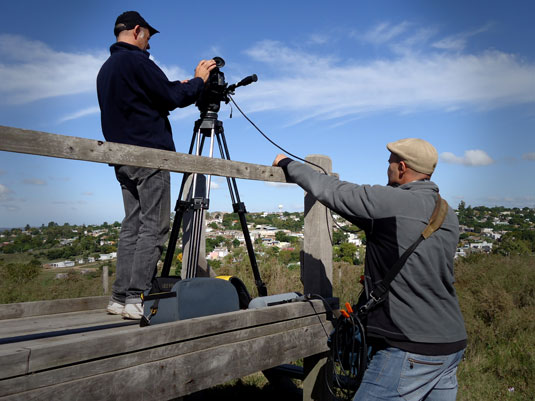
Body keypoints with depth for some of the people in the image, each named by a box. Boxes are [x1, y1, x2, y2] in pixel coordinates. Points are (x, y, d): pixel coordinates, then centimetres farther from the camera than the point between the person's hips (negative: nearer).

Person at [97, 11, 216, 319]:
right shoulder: (136, 61, -6)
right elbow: (173, 98, -10)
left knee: (132, 225, 9)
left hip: (122, 160, 9)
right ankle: (138, 298, -9)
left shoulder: (106, 68, 22)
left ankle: (121, 297, 10)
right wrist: (199, 80, 6)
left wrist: (177, 89, 22)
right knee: (154, 227, -8)